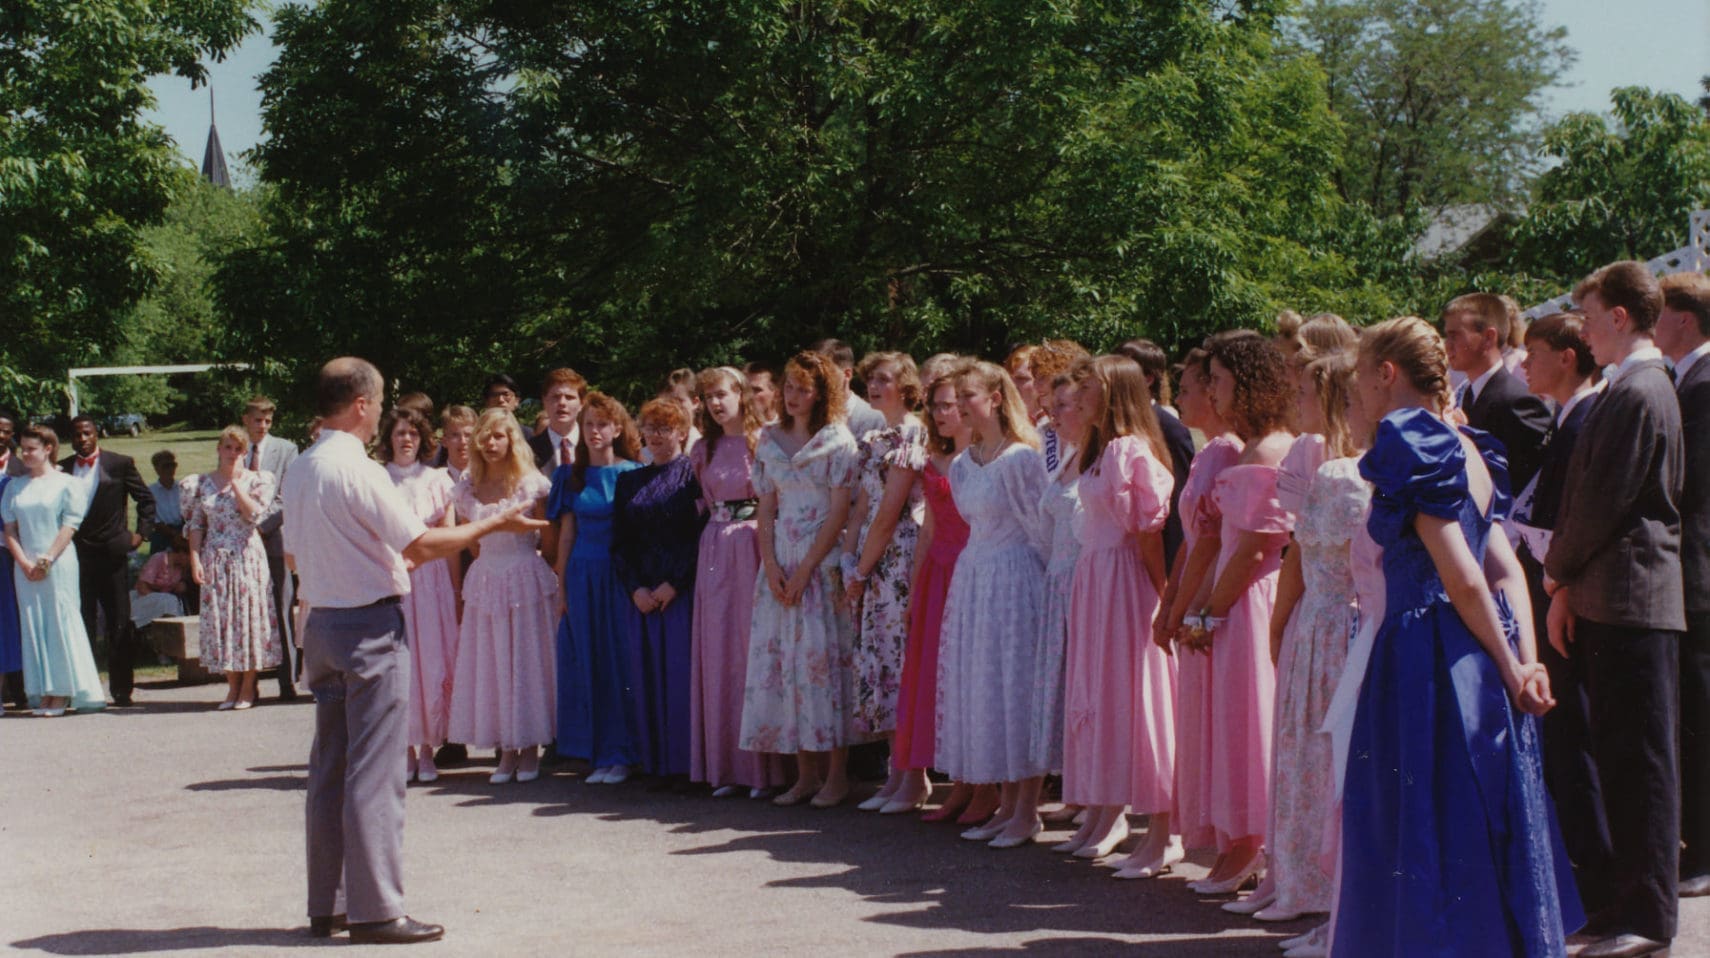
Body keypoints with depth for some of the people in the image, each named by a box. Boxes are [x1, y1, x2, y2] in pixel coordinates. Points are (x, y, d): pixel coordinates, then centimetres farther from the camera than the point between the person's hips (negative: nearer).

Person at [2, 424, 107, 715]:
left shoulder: (66, 484, 0)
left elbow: (70, 526, -6)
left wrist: (47, 559, -13)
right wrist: (24, 563, -5)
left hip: (59, 563, -4)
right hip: (25, 567, 4)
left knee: (59, 621, -4)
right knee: (32, 624, 3)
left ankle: (61, 693, -1)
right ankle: (42, 694, 6)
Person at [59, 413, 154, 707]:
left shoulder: (120, 464, 2)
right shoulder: (62, 469, 7)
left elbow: (146, 499, 7)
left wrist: (141, 532, -1)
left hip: (111, 553, -2)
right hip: (76, 554, 2)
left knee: (119, 626, 2)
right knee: (81, 625, 3)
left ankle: (122, 690, 8)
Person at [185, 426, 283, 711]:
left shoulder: (256, 480, 1)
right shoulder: (204, 482, 9)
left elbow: (255, 514, -14)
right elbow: (195, 524, 8)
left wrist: (237, 483, -11)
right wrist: (195, 558, -2)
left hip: (247, 558, -3)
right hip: (215, 561, 3)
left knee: (249, 615, -3)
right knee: (219, 618, 2)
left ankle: (248, 687, 4)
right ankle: (233, 685, 10)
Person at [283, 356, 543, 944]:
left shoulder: (299, 471, 8)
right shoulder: (358, 470, -17)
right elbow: (421, 546, -17)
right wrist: (494, 524, -6)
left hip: (322, 624, 8)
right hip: (371, 627, -8)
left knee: (329, 767, 12)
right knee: (374, 773, -4)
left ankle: (327, 906, 18)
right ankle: (374, 911, -1)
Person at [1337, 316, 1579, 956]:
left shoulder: (1410, 444, -14)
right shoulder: (1467, 447, 13)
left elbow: (1464, 579, -18)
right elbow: (1505, 568, 6)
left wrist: (1509, 667, -8)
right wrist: (1526, 659, -3)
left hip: (1425, 659, -9)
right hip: (1476, 664, 9)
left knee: (1423, 831, -1)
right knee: (1486, 828, 16)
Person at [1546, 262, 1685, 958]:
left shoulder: (1636, 395, -14)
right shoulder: (1644, 388, 18)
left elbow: (1602, 502, -17)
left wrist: (1559, 574, -3)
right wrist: (1570, 582, 13)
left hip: (1630, 597, -10)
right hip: (1620, 595, 10)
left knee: (1641, 758, -6)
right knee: (1621, 755, 14)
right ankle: (1624, 899, 22)